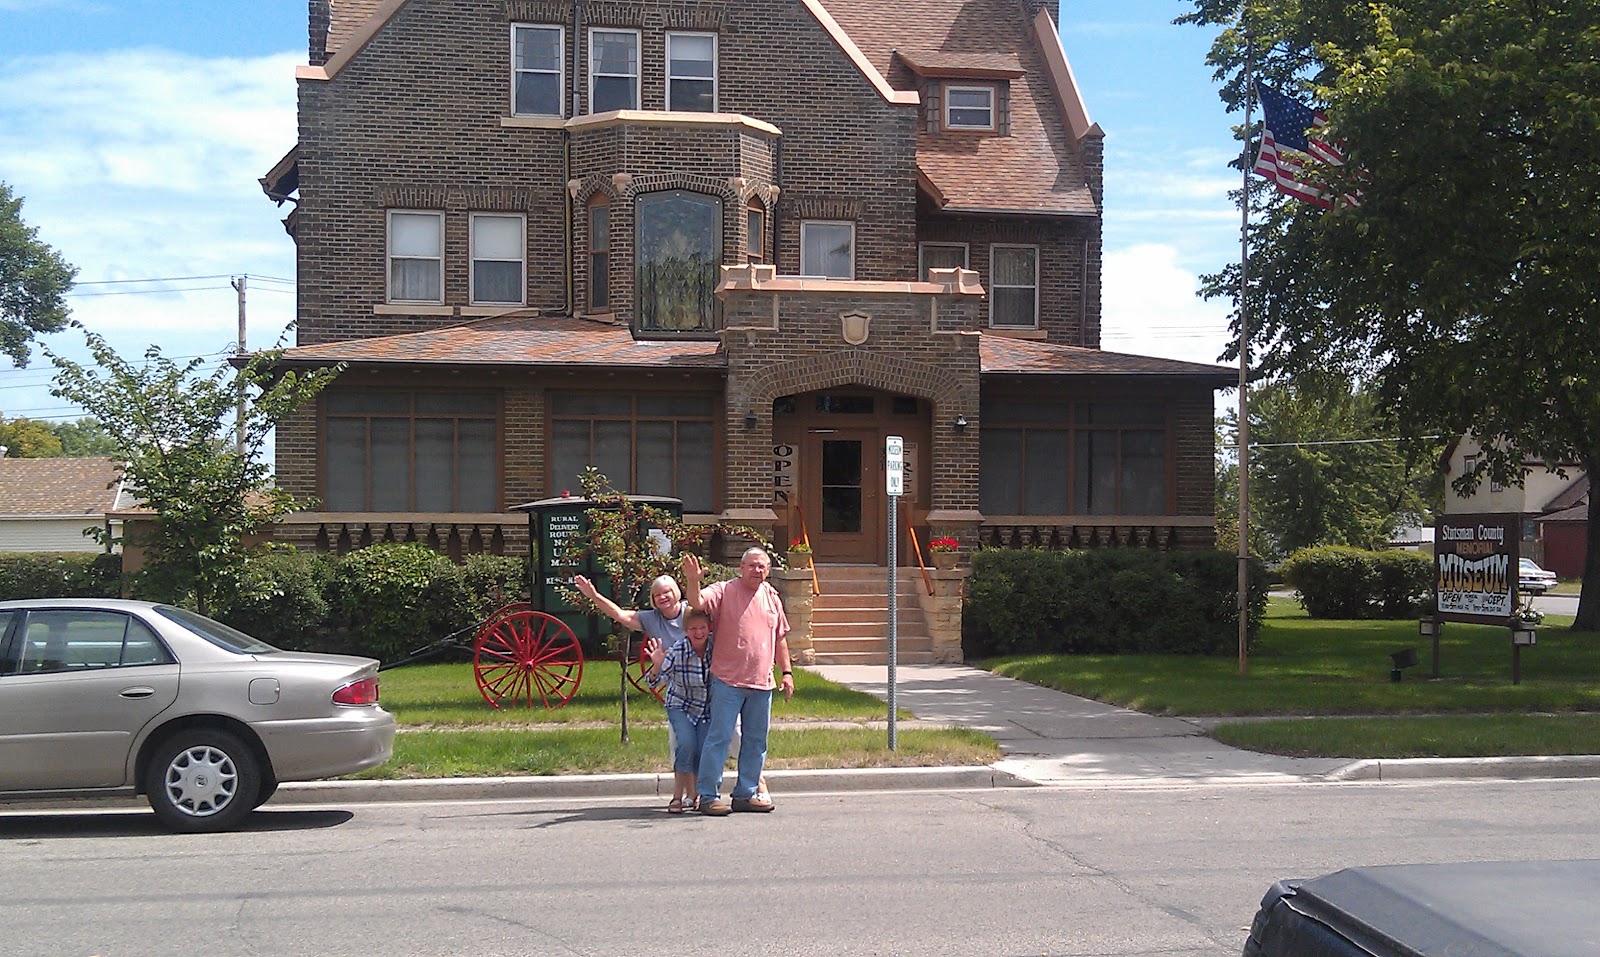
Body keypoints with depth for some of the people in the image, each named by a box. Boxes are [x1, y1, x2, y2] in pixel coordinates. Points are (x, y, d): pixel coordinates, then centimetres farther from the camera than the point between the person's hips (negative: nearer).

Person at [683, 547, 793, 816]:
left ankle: (746, 793, 21)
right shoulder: (724, 591, -3)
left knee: (756, 740, 11)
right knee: (720, 736, -6)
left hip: (762, 683, 6)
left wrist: (787, 672, 15)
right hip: (728, 680, -6)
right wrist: (692, 581, -39)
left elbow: (780, 637, 19)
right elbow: (697, 603, -20)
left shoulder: (772, 597, 12)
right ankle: (708, 796, 1)